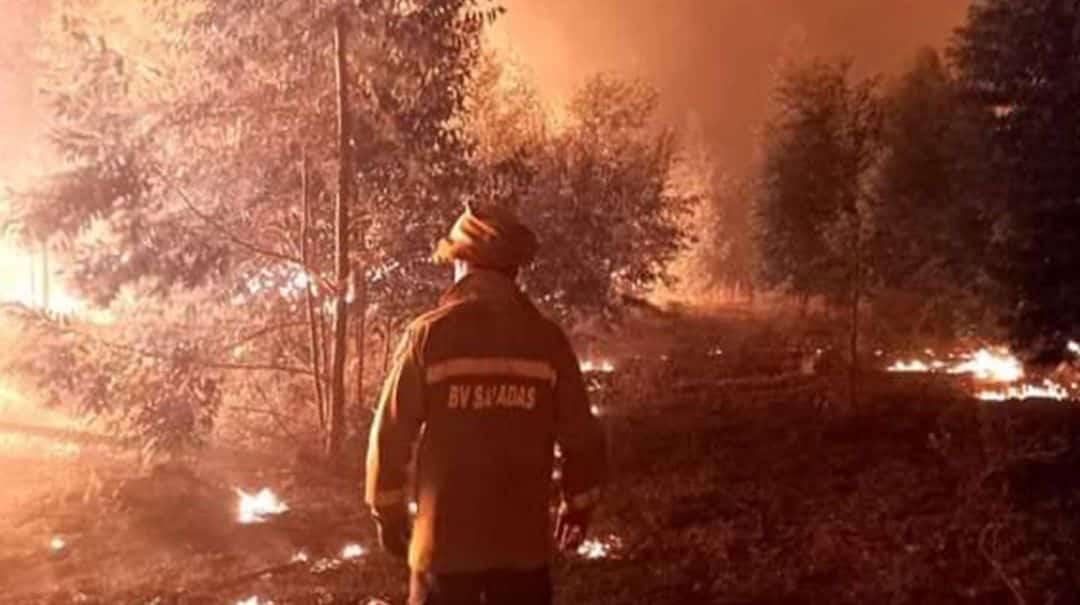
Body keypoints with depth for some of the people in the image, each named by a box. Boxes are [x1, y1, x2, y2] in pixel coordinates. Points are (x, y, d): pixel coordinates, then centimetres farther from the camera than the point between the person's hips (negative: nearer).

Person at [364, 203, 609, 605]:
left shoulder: (430, 334, -10)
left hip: (444, 537, -1)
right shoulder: (546, 339, -4)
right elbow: (581, 436, 0)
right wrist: (578, 506, 16)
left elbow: (391, 433, -7)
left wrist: (388, 512, 7)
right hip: (523, 538, 2)